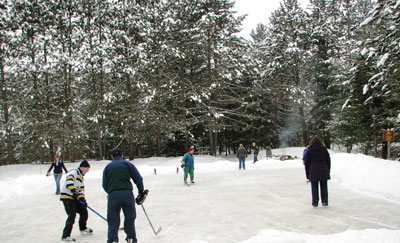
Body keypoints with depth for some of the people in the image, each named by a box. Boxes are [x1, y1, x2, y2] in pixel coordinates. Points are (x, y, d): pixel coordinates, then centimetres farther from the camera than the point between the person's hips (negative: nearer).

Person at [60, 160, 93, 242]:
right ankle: (65, 235, -12)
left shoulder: (81, 177, 19)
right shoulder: (74, 172, -12)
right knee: (72, 215, -17)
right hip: (67, 197, -9)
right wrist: (74, 191, -37)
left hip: (74, 198, 10)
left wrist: (82, 199, 1)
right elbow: (69, 181, -31)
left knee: (84, 211, 13)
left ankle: (83, 228, 34)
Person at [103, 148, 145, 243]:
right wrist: (141, 192, 15)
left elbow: (104, 185, 13)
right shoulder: (128, 164, 10)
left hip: (113, 195, 1)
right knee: (130, 218, 12)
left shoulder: (107, 167, 15)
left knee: (113, 220, 7)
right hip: (127, 194, -1)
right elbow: (138, 179, 5)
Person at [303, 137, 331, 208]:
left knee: (314, 188, 6)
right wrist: (328, 171, 14)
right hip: (323, 171, 1)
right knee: (324, 187, 9)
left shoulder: (308, 150, 1)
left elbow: (306, 162, 2)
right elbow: (328, 160, 8)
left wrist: (307, 173, 8)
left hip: (313, 172, -1)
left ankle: (315, 203, 7)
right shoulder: (324, 149, 5)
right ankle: (325, 202, 10)